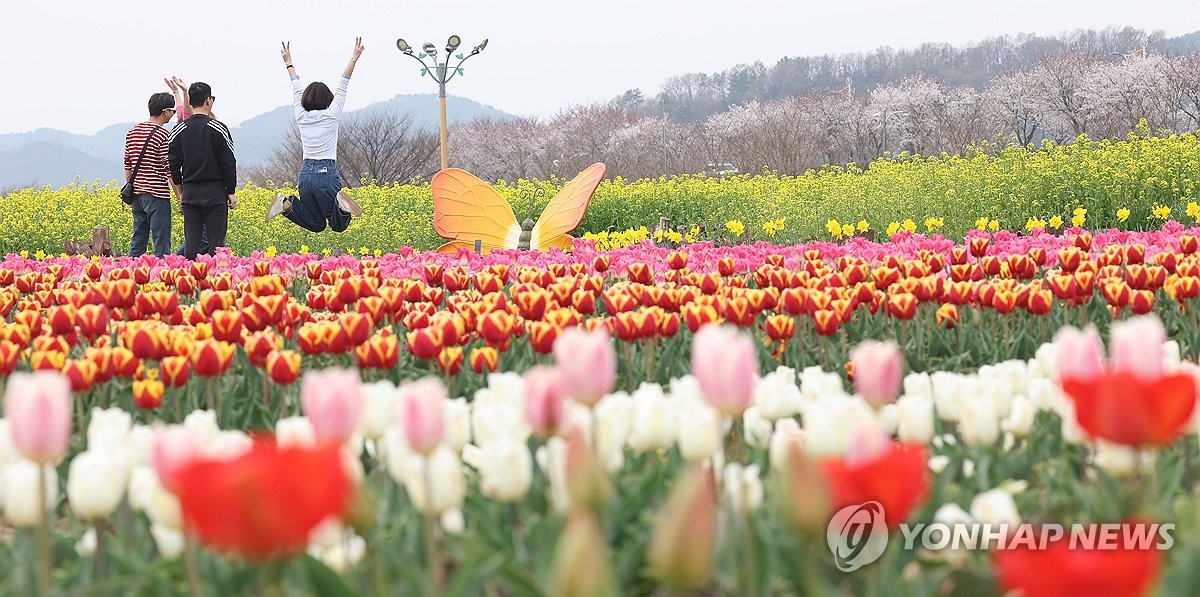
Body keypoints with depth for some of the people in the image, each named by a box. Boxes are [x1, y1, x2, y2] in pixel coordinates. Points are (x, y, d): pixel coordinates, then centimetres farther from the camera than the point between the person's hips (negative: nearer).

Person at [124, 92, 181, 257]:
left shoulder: (132, 132, 11)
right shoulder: (162, 135, -11)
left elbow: (127, 167, 15)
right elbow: (170, 170, -12)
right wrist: (180, 198, -8)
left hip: (137, 193, 7)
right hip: (157, 194, -7)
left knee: (138, 241, 11)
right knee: (161, 245, -5)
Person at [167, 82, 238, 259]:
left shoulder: (179, 131, 3)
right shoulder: (218, 128, -6)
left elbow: (173, 164, 6)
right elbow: (228, 163, -6)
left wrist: (181, 191, 15)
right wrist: (231, 191, 1)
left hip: (189, 192, 3)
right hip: (215, 192, -3)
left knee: (191, 241, 5)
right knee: (216, 240, -1)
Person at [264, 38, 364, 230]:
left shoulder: (301, 115, 6)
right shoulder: (331, 115, -3)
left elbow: (297, 89, 21)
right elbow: (342, 86, 1)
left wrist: (289, 63, 34)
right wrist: (354, 58, 7)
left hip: (306, 173, 4)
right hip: (327, 173, -4)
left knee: (316, 225, 15)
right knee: (339, 225, 1)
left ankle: (288, 204, -13)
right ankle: (340, 203, -34)